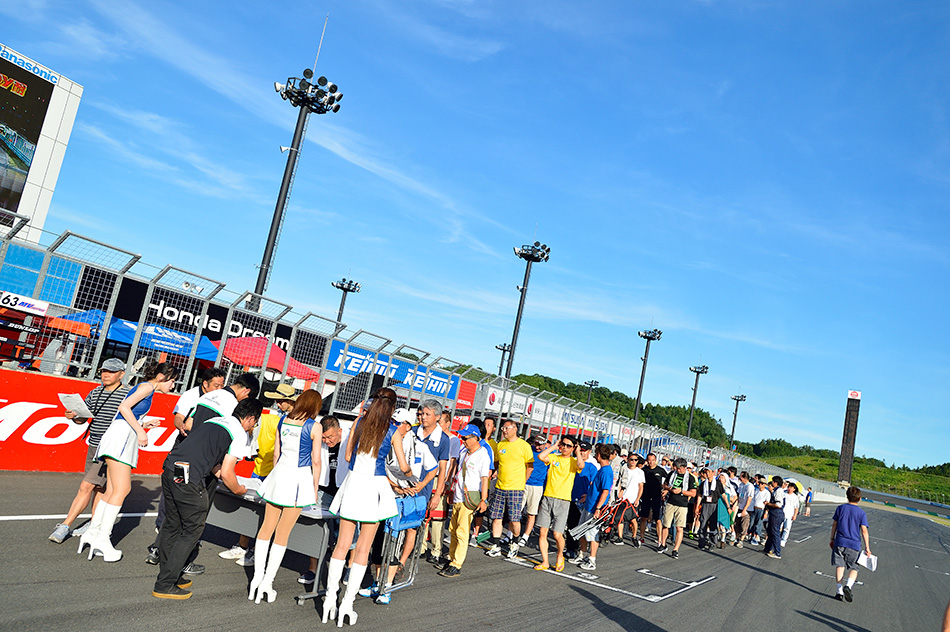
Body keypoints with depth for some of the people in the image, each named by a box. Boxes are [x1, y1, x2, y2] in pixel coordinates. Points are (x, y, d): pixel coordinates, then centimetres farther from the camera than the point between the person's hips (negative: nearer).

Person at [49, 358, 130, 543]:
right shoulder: (95, 393, 9)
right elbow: (83, 418, 14)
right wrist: (73, 416, -7)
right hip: (93, 446, 7)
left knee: (86, 486, -9)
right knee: (98, 487, 16)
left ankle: (65, 526, -1)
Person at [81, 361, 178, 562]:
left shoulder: (145, 389, 25)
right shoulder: (147, 386, -3)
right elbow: (124, 407, -16)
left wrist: (144, 425, 17)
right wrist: (140, 431, -14)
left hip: (123, 438, 10)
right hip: (121, 435, -10)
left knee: (112, 490, 8)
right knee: (121, 489, -11)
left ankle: (92, 532, 10)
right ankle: (102, 538, -9)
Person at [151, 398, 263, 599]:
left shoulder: (213, 421, 23)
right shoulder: (240, 434, 0)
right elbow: (226, 473, -1)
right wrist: (238, 490, 16)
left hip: (169, 468, 8)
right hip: (188, 478, -8)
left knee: (172, 524, 19)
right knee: (192, 530, 5)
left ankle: (169, 575, 31)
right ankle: (164, 585, 8)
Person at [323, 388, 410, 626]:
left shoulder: (360, 422, 5)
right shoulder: (392, 430, -3)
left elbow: (348, 456, 10)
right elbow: (403, 466, 0)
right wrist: (409, 472, 22)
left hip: (354, 482, 3)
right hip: (374, 486, -3)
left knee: (342, 544, 10)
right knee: (363, 548, 4)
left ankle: (330, 599, 10)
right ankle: (347, 605, 5)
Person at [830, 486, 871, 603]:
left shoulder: (840, 508, 2)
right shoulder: (862, 513, -2)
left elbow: (834, 525, 6)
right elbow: (864, 531, -6)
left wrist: (832, 539, 16)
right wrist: (867, 548, -2)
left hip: (840, 542, 1)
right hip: (854, 545, -1)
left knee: (840, 566, 5)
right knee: (854, 568, 11)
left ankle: (840, 591, -1)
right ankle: (848, 585, -13)